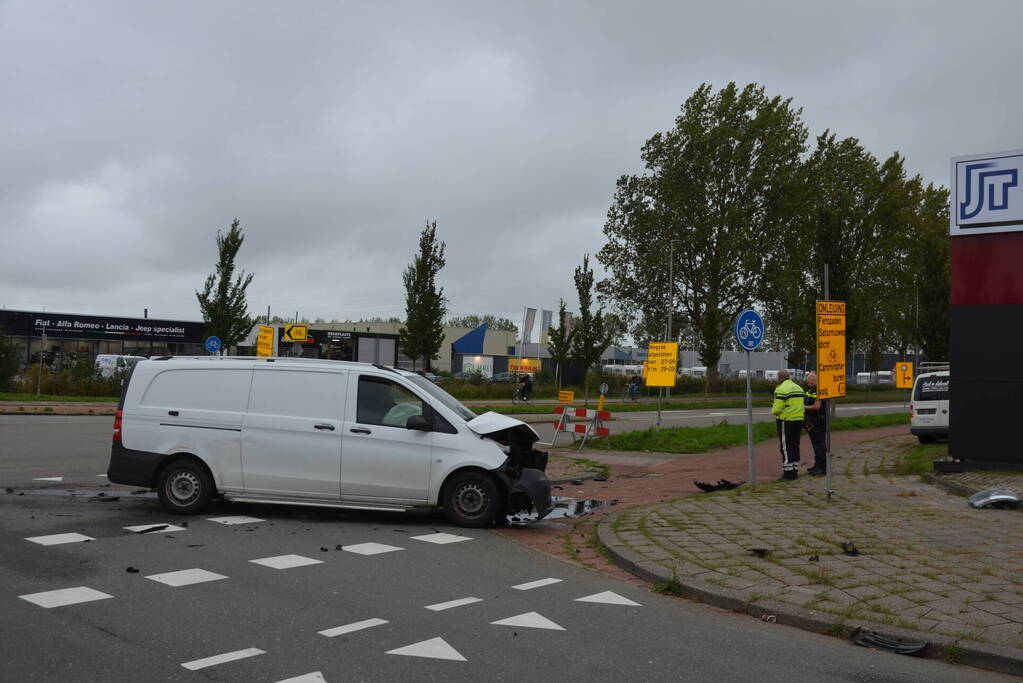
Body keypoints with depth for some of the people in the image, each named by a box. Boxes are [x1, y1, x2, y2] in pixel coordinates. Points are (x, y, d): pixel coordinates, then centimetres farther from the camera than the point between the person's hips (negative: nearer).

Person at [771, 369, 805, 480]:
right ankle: (795, 470, 18)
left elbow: (778, 409, -17)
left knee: (786, 447, -2)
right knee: (795, 445, 14)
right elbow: (802, 405, 11)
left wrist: (773, 410, 4)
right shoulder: (799, 388, 12)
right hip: (799, 420, 7)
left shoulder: (781, 389, -13)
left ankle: (788, 472, -3)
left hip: (786, 421, -7)